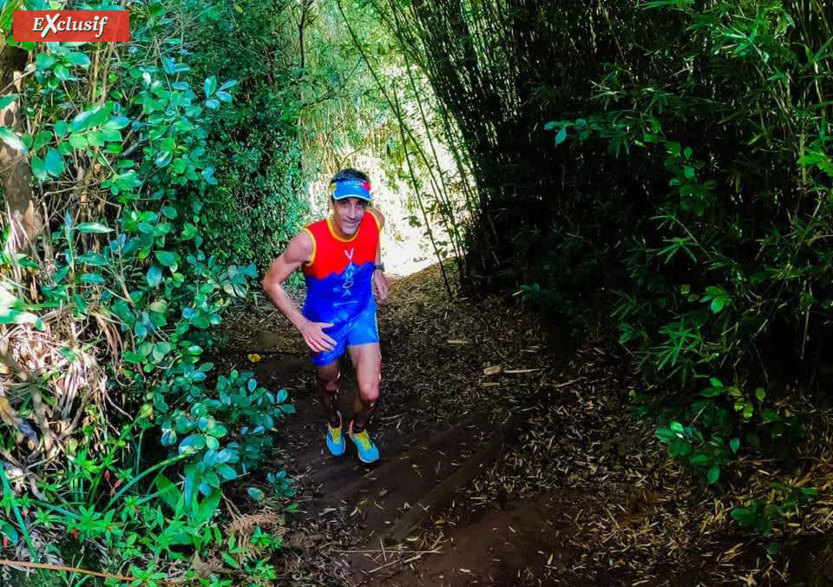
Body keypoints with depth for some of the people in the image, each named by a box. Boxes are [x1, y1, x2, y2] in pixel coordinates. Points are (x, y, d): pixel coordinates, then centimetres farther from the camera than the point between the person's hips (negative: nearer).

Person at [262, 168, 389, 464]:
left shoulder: (375, 221, -22)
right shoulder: (308, 241, -34)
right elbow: (271, 283, -20)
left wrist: (377, 268, -2)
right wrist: (302, 324, -24)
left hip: (362, 314, 2)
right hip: (323, 324, -2)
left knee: (370, 393, -6)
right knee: (329, 386, 22)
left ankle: (359, 429, 31)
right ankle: (334, 423, 58)